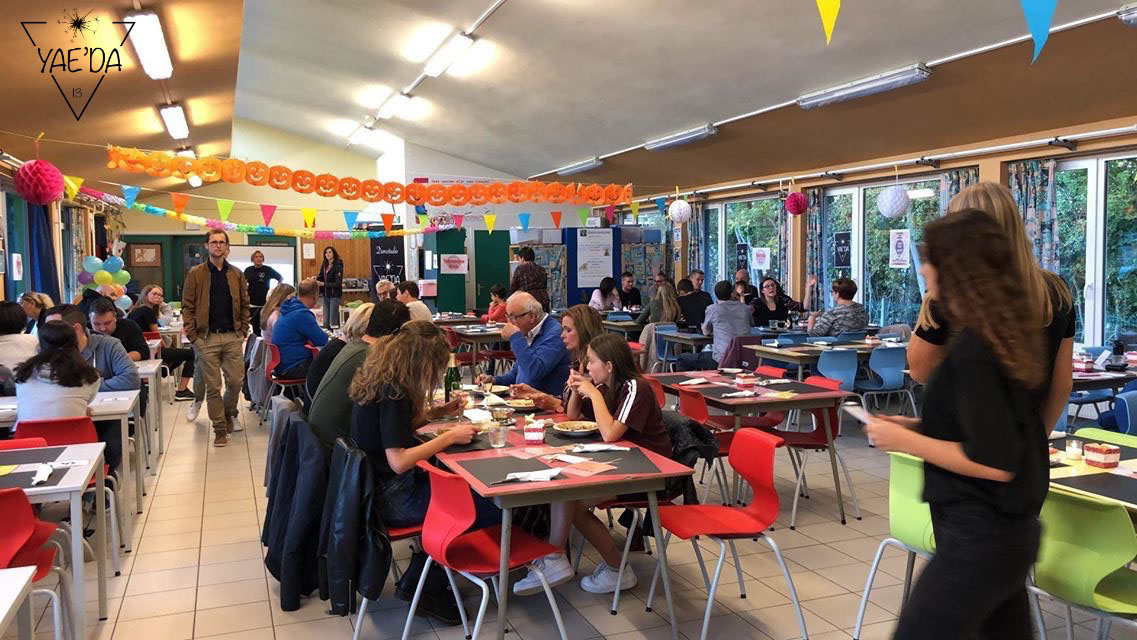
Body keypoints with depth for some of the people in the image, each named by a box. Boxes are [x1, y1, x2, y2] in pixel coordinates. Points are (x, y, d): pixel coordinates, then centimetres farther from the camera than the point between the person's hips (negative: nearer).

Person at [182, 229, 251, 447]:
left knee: (236, 381, 3)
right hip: (207, 338, -2)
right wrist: (192, 335, -7)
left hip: (233, 337, 2)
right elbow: (187, 307, 0)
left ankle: (229, 413, 31)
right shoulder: (195, 274, 1)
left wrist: (243, 331, 2)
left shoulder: (236, 274, 9)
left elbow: (244, 305, 11)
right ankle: (219, 428, 13)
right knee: (213, 386, 3)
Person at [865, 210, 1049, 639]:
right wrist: (919, 426, 12)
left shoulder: (973, 349, -22)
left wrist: (904, 441, -15)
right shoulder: (1011, 335, 6)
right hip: (1010, 528, 9)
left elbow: (993, 462, -24)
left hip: (979, 537, -9)